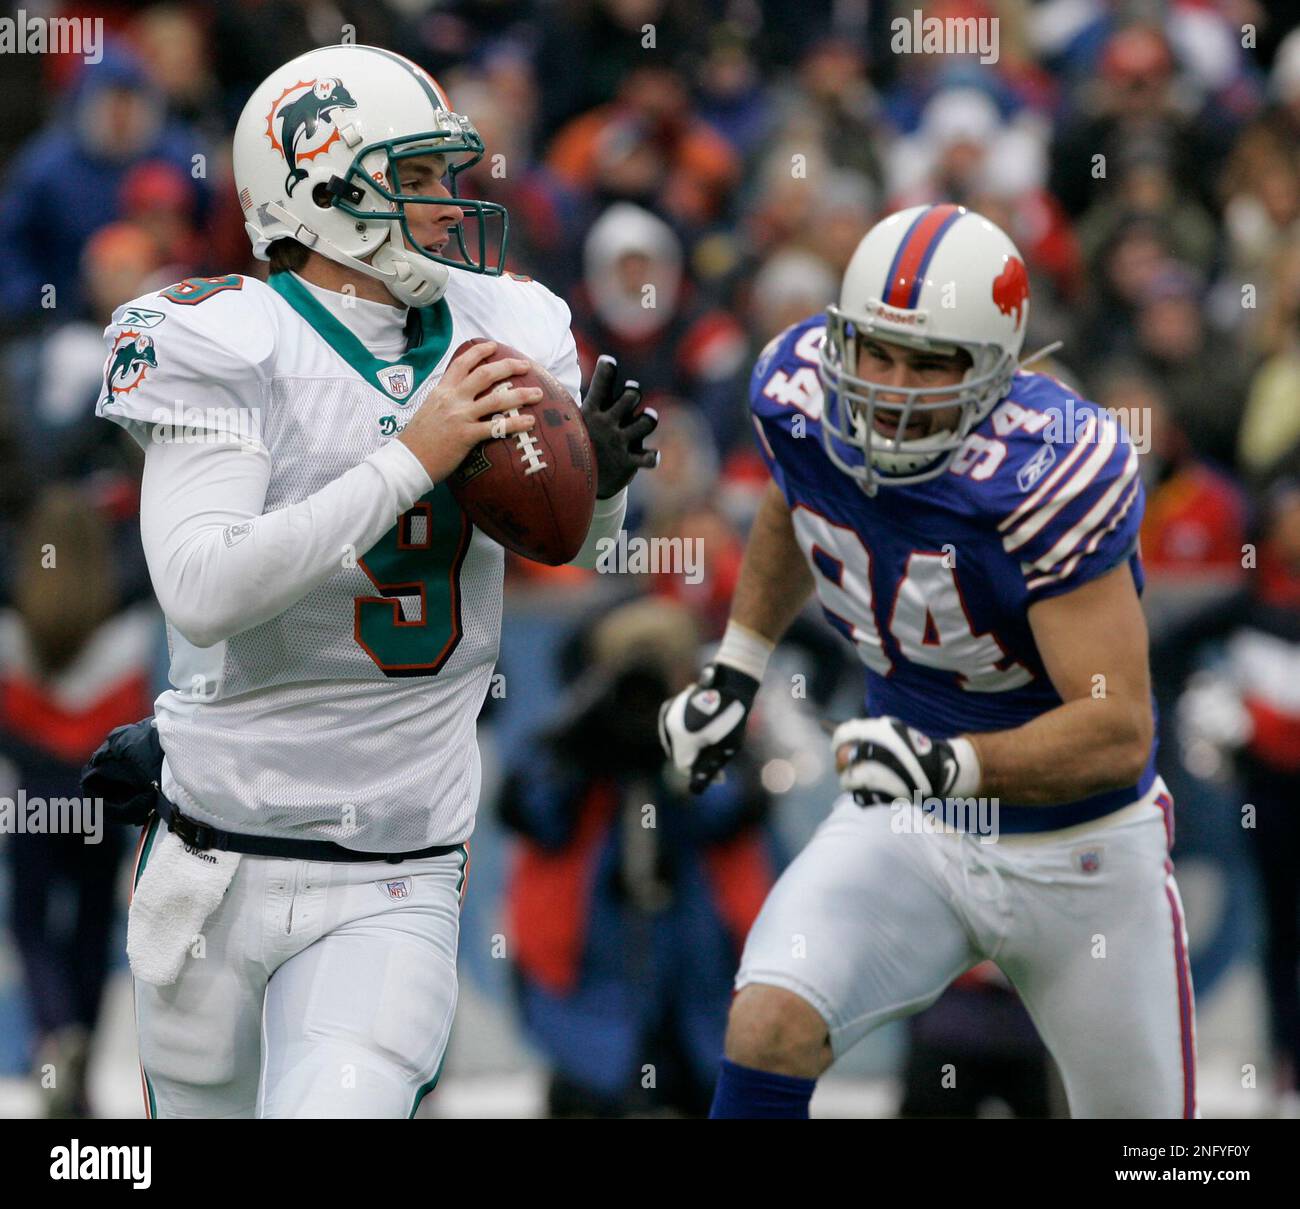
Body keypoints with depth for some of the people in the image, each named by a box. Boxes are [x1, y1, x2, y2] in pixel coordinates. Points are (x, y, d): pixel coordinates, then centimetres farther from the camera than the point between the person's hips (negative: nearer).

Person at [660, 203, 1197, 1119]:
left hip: (1084, 852, -3)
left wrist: (952, 764, -44)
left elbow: (1118, 728, -30)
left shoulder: (1047, 476, -30)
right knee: (769, 1029, -22)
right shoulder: (802, 397, -13)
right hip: (906, 833, 3)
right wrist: (736, 671, 11)